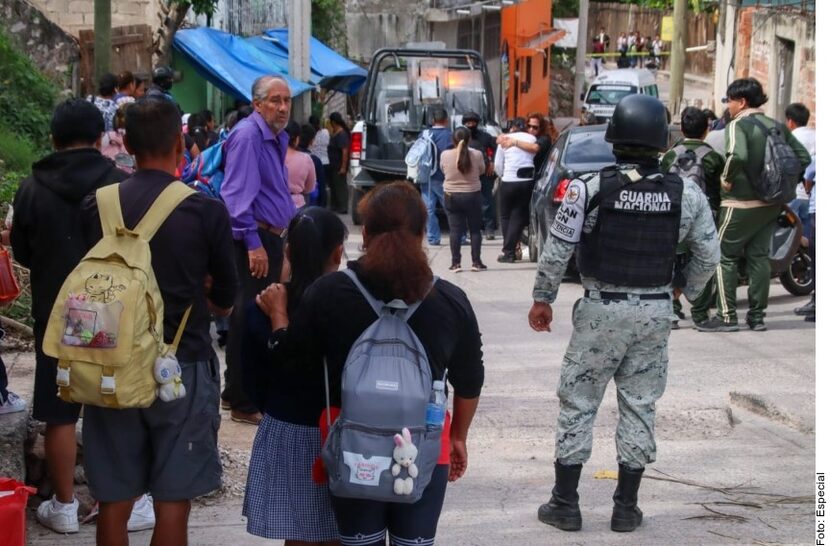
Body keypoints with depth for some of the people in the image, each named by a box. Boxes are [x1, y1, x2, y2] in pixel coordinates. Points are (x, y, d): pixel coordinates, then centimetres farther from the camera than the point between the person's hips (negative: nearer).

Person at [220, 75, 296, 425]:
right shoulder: (247, 135, -15)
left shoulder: (278, 138, 16)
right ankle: (243, 404, 0)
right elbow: (238, 194, -21)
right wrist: (253, 243, -25)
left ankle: (235, 392, 27)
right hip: (253, 239, -10)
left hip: (272, 237, 10)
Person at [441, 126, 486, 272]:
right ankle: (476, 262, 11)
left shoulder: (445, 155, -10)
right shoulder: (477, 155, -11)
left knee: (455, 230, 5)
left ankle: (456, 263, 4)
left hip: (451, 196, 0)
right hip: (472, 195, 0)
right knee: (475, 229, 10)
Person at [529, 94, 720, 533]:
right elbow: (708, 255, 4)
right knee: (640, 406, 12)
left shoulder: (589, 189, -12)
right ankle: (626, 507, 16)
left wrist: (542, 299, 6)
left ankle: (565, 504, 12)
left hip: (601, 308, -2)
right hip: (655, 313, 2)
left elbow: (556, 251, -8)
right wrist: (688, 294, 22)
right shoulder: (687, 194, -4)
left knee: (577, 404, 8)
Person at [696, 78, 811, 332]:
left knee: (724, 256, 1)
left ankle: (727, 316, -2)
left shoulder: (738, 125, -12)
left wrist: (726, 179, -16)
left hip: (741, 203, -7)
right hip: (772, 203, 7)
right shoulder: (777, 126, 10)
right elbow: (803, 157, 8)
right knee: (759, 256, 12)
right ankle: (757, 316, 14)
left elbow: (737, 156, -31)